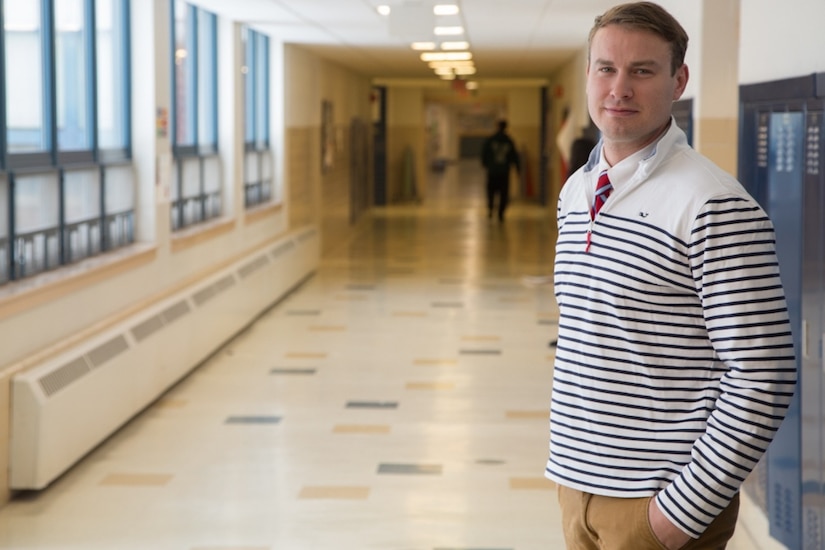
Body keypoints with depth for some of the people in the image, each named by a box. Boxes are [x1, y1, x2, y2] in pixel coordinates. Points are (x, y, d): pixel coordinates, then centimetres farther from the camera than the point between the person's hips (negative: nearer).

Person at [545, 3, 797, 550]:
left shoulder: (715, 207, -15)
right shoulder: (575, 191, 9)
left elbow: (764, 381, -19)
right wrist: (571, 464, 13)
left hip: (658, 504, -7)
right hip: (577, 487, 7)